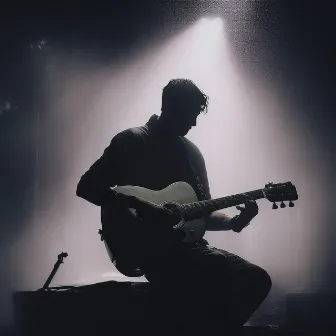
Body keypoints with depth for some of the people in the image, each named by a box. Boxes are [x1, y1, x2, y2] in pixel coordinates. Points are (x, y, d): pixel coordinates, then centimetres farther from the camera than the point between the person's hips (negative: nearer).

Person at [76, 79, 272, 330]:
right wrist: (138, 206, -20)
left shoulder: (192, 152, 15)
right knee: (217, 266, -31)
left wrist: (235, 222, -5)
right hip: (148, 247, -6)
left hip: (188, 243, 7)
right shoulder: (130, 141, -1)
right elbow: (86, 187, -8)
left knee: (258, 280, -9)